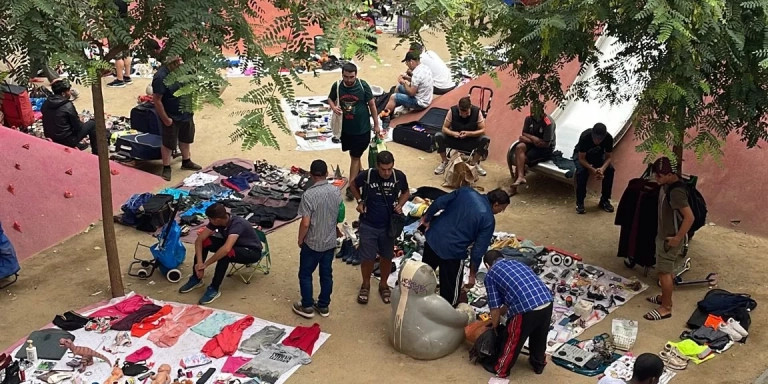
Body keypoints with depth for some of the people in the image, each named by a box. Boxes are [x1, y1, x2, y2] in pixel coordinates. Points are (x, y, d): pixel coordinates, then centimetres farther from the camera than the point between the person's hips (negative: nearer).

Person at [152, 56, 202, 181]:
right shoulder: (161, 77, -26)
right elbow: (157, 100, -23)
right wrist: (165, 118, -19)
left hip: (186, 113, 7)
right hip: (172, 118, -7)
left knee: (185, 139, 23)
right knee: (168, 143, 8)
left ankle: (186, 162, 42)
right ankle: (166, 167, 23)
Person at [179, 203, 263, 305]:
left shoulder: (237, 224, -35)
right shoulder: (216, 221, -14)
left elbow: (226, 249, -47)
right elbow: (199, 239, -16)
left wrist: (205, 264, -39)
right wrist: (199, 262, -29)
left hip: (252, 252, -7)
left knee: (225, 254, -36)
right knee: (205, 242, -12)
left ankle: (214, 289, -22)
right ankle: (196, 278, 0)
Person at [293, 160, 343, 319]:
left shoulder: (309, 195, -23)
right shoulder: (336, 191, -6)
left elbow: (305, 223, -21)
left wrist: (300, 240, -5)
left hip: (312, 243, -5)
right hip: (330, 241, 5)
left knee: (305, 274, 12)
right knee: (326, 274, 17)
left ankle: (307, 307, 20)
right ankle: (323, 306, 28)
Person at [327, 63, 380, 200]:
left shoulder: (363, 86, -17)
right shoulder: (337, 86, -12)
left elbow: (372, 104, -6)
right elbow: (330, 98, 8)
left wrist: (376, 124, -1)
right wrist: (333, 107, -17)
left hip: (362, 128, -3)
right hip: (345, 127, 3)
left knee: (355, 156, 2)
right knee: (353, 154, 23)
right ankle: (360, 174, 47)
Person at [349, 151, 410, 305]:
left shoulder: (399, 176, -15)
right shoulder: (367, 175, -19)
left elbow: (406, 192, 6)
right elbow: (353, 185, 4)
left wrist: (400, 204, -12)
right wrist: (360, 201, -9)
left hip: (388, 225, 2)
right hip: (368, 225, -1)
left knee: (387, 257, 16)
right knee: (367, 258, 8)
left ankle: (383, 284, 40)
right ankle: (366, 284, 35)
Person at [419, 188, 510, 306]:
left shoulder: (466, 191, 0)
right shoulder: (488, 220, -12)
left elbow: (439, 202, 1)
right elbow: (478, 250, -10)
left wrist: (426, 218, 16)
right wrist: (472, 275, 0)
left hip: (433, 237, 7)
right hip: (452, 251, -6)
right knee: (450, 288, 15)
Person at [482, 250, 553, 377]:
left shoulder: (491, 274, 9)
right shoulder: (516, 263, 27)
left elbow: (495, 308, 9)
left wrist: (495, 326, 25)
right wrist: (503, 311, 45)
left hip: (526, 310, -6)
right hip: (547, 302, 6)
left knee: (513, 341, 18)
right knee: (540, 337, 31)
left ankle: (501, 369, 36)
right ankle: (539, 364, 51)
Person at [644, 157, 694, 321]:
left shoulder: (676, 191, -29)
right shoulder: (668, 184, 1)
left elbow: (689, 217, -31)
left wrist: (677, 238, -24)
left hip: (671, 238, -10)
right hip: (664, 235, 10)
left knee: (665, 272, 0)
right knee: (667, 270, 22)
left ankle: (666, 308, 10)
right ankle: (665, 298, 37)